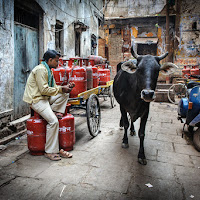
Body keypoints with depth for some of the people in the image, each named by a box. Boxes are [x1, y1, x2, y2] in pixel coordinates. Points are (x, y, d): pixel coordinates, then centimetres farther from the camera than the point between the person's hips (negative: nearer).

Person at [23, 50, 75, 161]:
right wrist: (61, 89, -17)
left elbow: (53, 87, 16)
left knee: (65, 94, -2)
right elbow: (44, 90, -22)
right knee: (53, 121, -22)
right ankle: (50, 151, -12)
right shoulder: (40, 69, -16)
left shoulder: (49, 70, 16)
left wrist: (65, 87, 0)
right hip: (36, 99, -10)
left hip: (44, 97, 10)